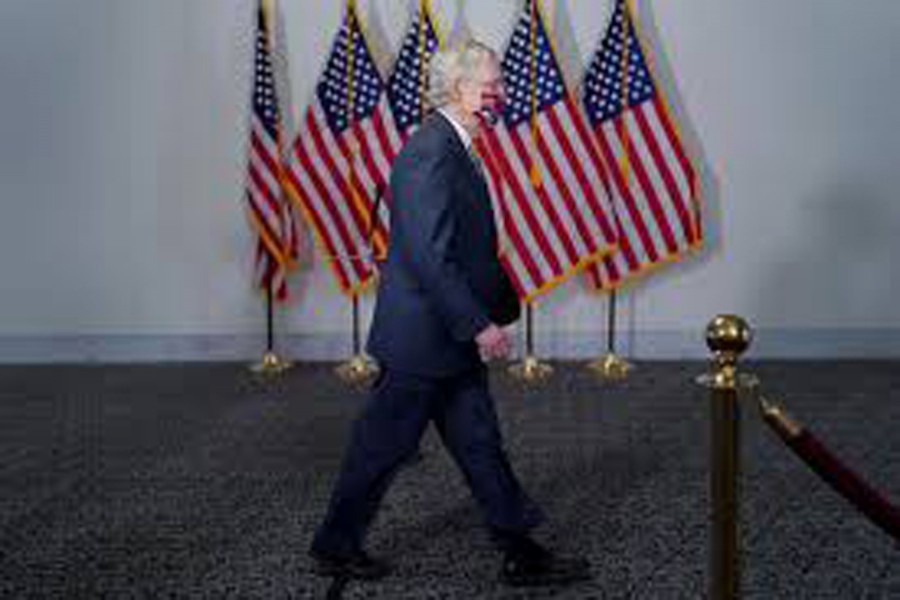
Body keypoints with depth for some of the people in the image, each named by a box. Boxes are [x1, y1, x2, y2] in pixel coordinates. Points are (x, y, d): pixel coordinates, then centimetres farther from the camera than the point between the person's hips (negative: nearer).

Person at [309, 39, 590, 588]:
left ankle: (522, 553, 18)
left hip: (451, 338, 10)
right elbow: (429, 256, -26)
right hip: (422, 338, -10)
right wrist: (480, 325, -23)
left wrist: (501, 305, 16)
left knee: (480, 444, 12)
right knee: (384, 446, 5)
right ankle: (335, 545, 22)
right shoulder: (431, 152, -21)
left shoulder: (454, 150, 12)